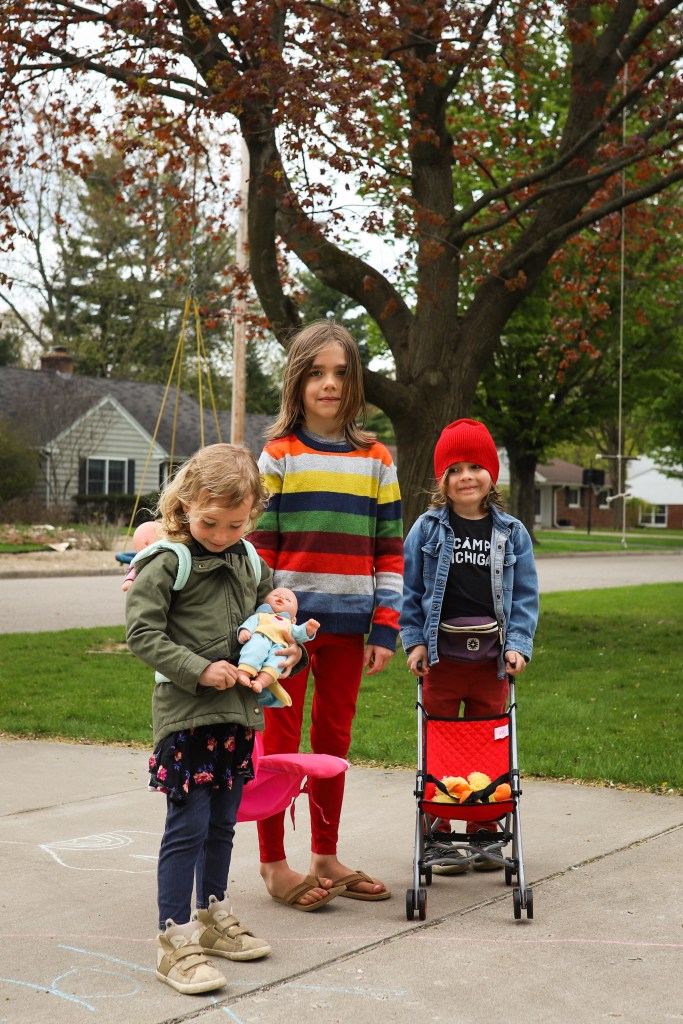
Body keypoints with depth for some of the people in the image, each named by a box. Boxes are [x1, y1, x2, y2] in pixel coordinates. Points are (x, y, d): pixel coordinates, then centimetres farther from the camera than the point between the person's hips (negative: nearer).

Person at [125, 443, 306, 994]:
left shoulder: (247, 560, 11)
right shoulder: (165, 562, -10)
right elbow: (142, 633, -15)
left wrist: (287, 645, 10)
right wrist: (199, 670, -20)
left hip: (238, 712, 7)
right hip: (184, 715, -7)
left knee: (222, 824, 16)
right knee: (188, 826, -7)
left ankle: (213, 917, 31)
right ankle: (175, 940, -1)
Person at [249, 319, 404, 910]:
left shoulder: (376, 461, 7)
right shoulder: (279, 456, -1)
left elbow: (390, 552, 7)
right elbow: (258, 548, -3)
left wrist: (385, 629, 0)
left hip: (347, 625, 3)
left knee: (334, 738, 12)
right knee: (281, 739, 2)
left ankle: (325, 858, 24)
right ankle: (273, 864, 12)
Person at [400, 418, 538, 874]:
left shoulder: (512, 533, 3)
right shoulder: (428, 529, -1)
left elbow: (525, 596, 4)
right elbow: (410, 589, 2)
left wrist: (518, 645, -6)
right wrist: (415, 641, -5)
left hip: (491, 662, 1)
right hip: (441, 658, -1)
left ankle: (485, 835, 23)